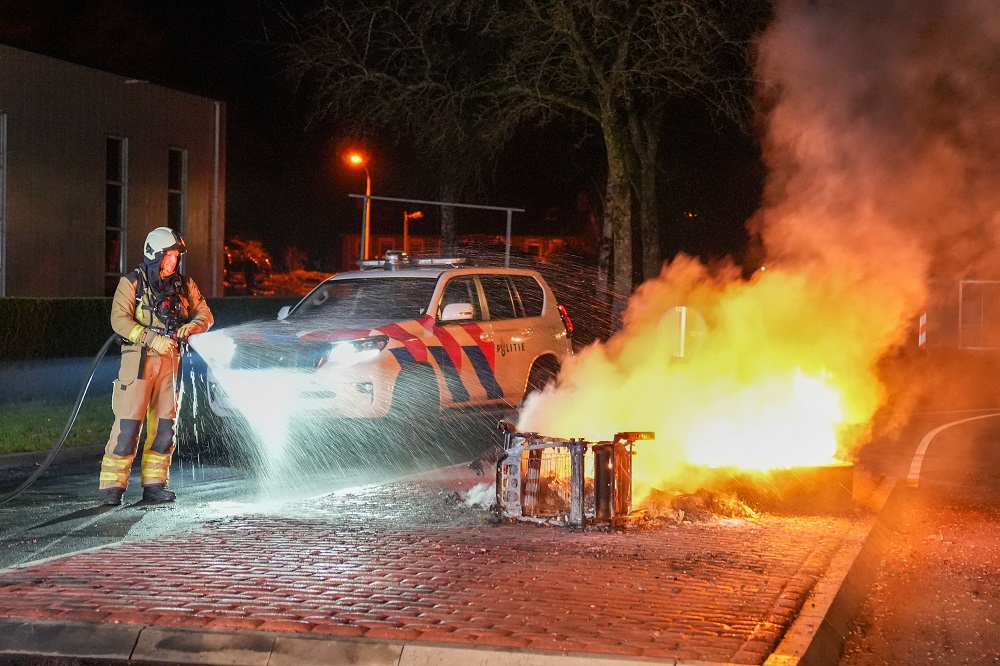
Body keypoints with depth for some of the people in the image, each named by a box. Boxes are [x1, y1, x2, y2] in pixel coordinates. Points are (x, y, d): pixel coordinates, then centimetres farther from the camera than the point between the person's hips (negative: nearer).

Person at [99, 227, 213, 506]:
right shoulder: (132, 283, -2)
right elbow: (119, 320, -11)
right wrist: (151, 338, -22)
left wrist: (191, 326, -11)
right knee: (129, 422, -10)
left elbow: (204, 314, 12)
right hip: (139, 357, -5)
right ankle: (112, 485, -6)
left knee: (164, 423, 6)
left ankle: (154, 485, 14)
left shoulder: (184, 284, 12)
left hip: (169, 358, 5)